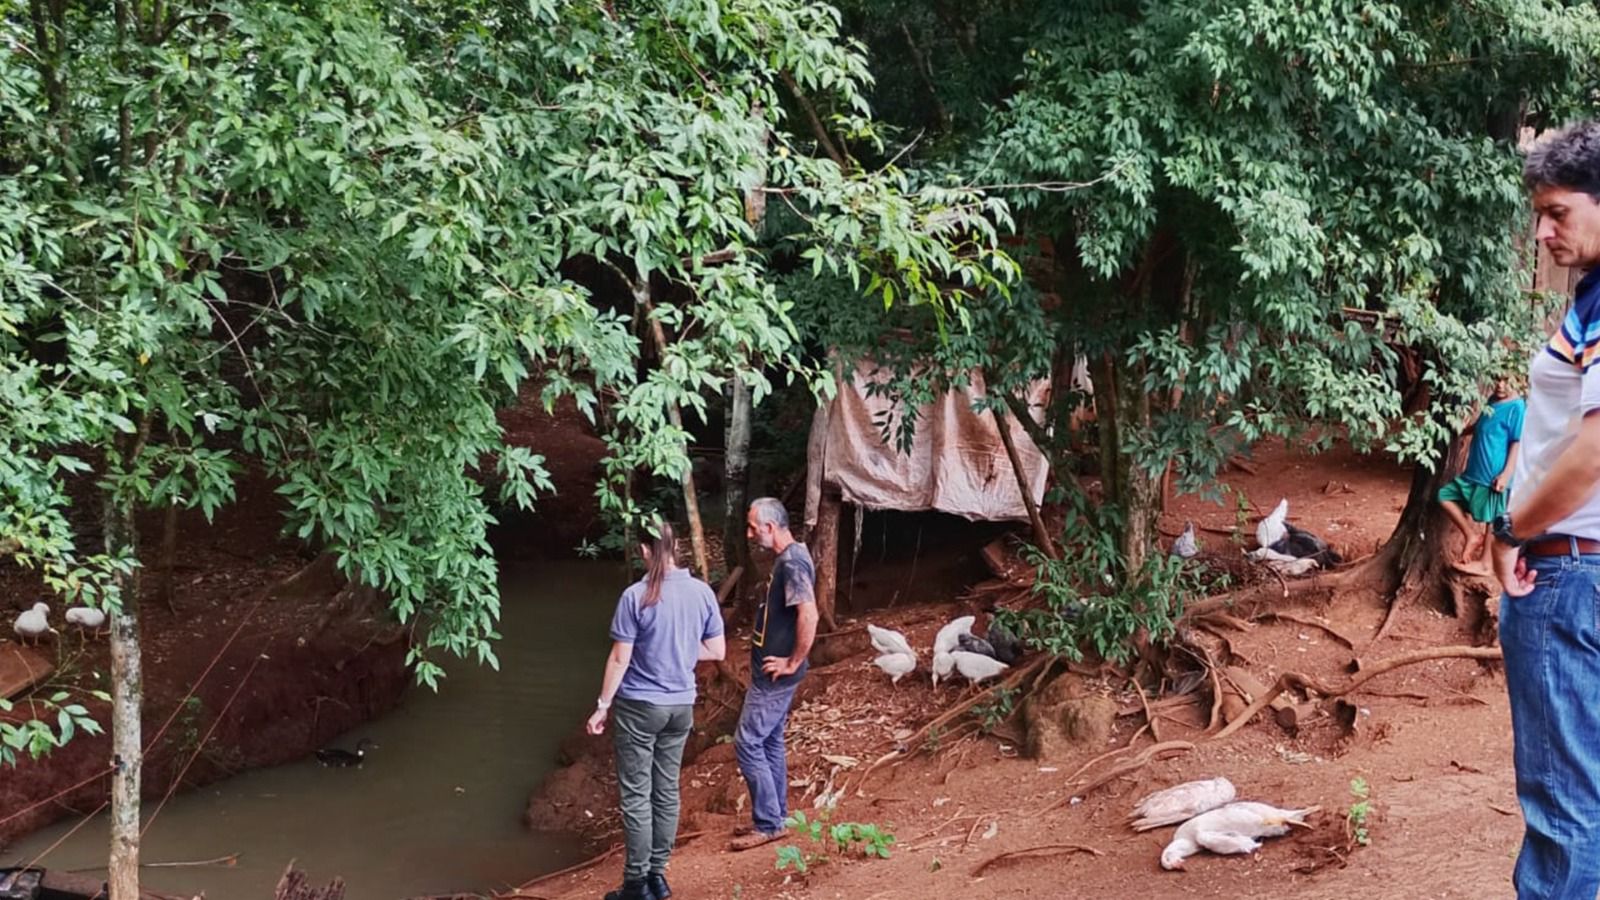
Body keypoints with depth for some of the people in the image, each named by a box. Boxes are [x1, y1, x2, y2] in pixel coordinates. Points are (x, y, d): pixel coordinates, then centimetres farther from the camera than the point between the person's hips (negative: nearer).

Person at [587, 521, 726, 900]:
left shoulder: (636, 596, -16)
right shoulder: (702, 592, -2)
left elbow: (620, 659, -12)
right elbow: (717, 651, 4)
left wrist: (602, 705, -2)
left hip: (638, 706, -5)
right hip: (681, 706, 5)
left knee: (636, 795, 2)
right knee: (666, 792, 13)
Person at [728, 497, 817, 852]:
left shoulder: (792, 563, -22)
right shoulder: (790, 557, 10)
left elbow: (808, 616, -33)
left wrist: (793, 662, -23)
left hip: (775, 675, -10)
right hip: (770, 671, 10)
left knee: (747, 742, -5)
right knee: (770, 741, 17)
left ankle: (768, 824, 2)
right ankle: (774, 816, 26)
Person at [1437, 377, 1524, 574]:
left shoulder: (1517, 407, -14)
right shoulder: (1492, 400, 10)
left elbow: (1517, 443, -16)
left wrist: (1506, 474, -20)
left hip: (1495, 476, -9)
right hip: (1474, 472, 9)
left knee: (1491, 520, 2)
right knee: (1445, 495, 10)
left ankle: (1485, 563, 13)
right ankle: (1471, 535, 16)